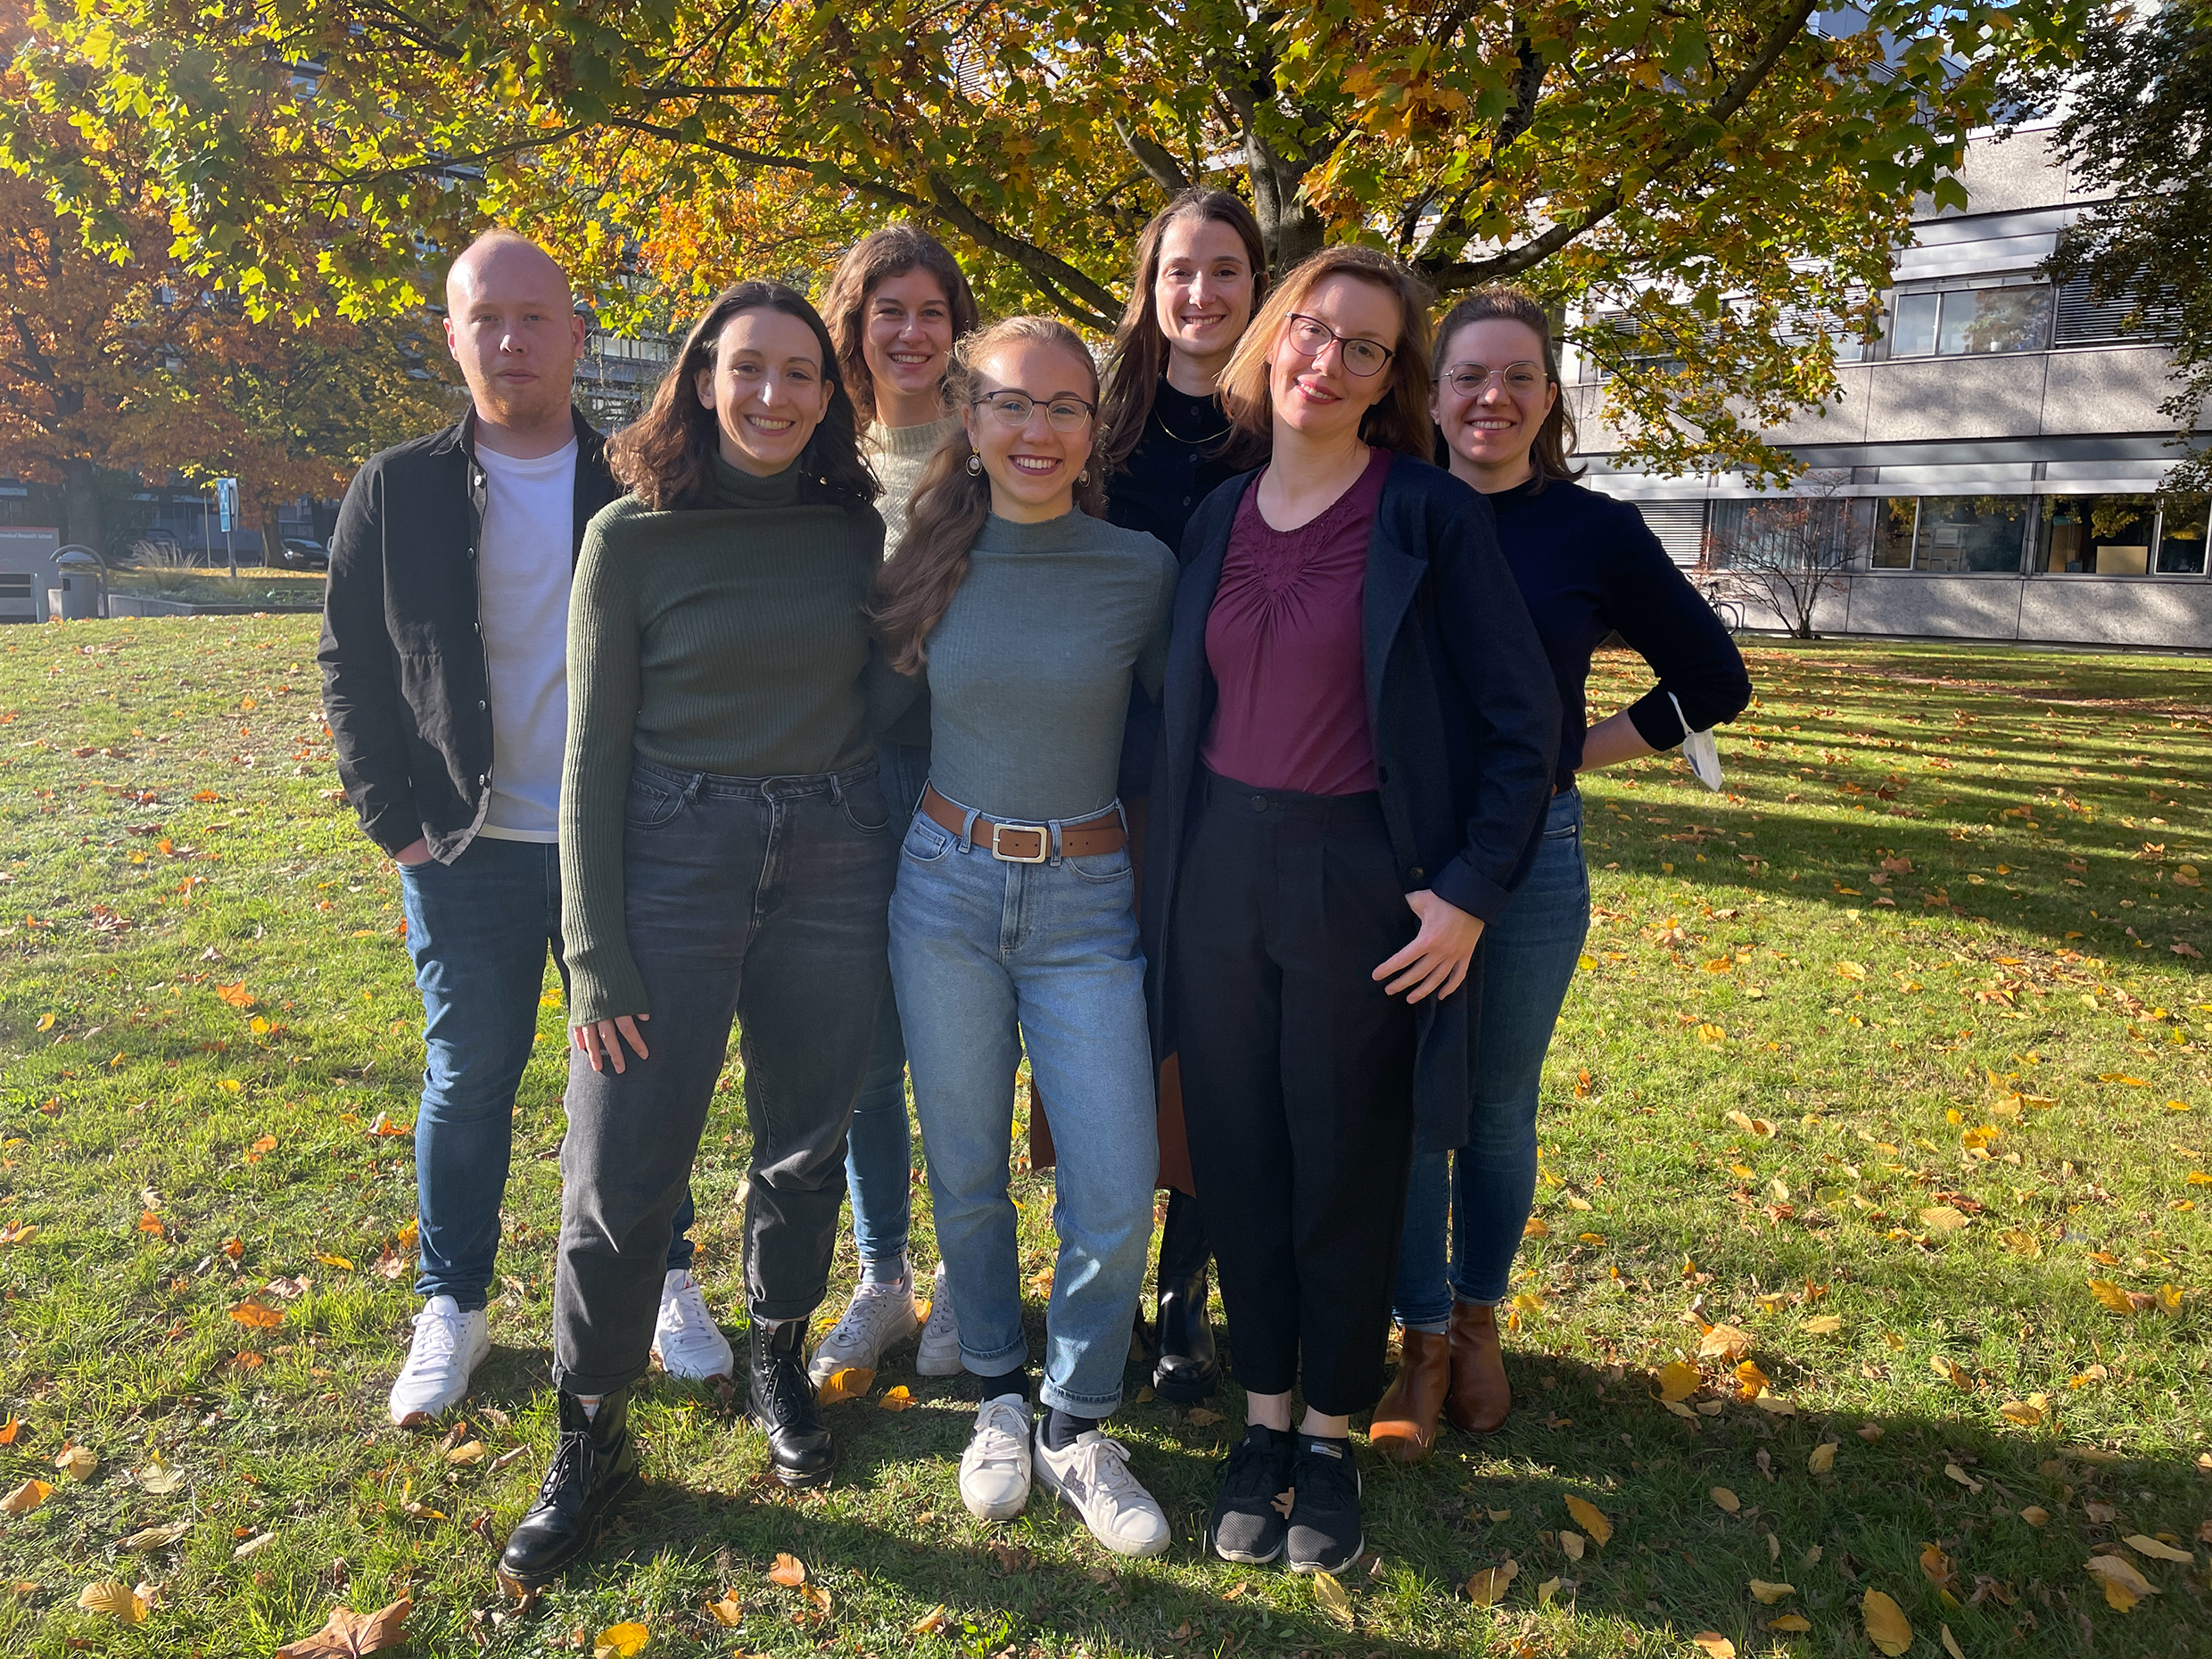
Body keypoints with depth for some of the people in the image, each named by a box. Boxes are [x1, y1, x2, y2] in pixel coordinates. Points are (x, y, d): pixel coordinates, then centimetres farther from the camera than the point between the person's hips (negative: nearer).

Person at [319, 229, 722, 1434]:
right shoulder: (396, 490, 1)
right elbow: (350, 666, 5)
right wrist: (392, 820, -1)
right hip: (463, 850, 1)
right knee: (466, 1080, 10)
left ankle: (665, 1282, 28)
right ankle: (452, 1309, 28)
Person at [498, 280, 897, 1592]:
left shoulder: (856, 532, 5)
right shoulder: (633, 537, -2)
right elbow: (595, 751, -3)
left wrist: (909, 881, 8)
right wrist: (596, 952, -7)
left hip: (834, 857, 3)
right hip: (673, 856, -2)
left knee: (807, 1142, 14)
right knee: (621, 1173, 0)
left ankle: (779, 1361, 38)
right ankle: (592, 1438, 21)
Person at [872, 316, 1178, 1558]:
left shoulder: (1142, 570, -5)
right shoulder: (931, 561, -1)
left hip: (1086, 902, -1)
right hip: (946, 887, 2)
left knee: (1116, 1196, -3)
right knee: (968, 1176, 12)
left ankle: (1077, 1425, 22)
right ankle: (1000, 1397, 35)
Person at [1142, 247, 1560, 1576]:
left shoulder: (1431, 515, -6)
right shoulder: (1219, 517, 7)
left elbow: (1523, 718, -6)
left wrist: (1472, 892, -11)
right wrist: (1166, 873, 7)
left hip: (1358, 880, -4)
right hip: (1218, 869, 4)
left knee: (1348, 1171, 8)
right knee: (1240, 1159, 12)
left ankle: (1333, 1437, 29)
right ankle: (1263, 1418, 31)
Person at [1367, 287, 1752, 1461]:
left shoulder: (1595, 532, 0)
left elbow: (1714, 681, 8)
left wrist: (1581, 750, 3)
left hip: (1531, 855, 0)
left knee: (1499, 1105, 12)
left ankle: (1479, 1319, 34)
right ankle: (1421, 1341, 23)